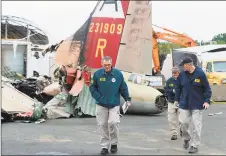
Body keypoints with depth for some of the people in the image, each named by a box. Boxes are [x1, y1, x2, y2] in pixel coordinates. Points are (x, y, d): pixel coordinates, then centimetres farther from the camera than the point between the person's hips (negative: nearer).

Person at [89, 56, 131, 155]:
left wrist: (127, 99, 2)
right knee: (103, 125, 4)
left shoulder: (118, 74, -4)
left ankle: (114, 143, 7)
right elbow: (92, 87, 4)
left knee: (113, 122, -15)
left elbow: (123, 88, 4)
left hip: (114, 104, -1)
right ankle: (104, 146, 17)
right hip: (101, 105, 2)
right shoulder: (97, 74, -3)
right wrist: (98, 97, -6)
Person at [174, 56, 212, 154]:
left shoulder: (200, 74, -10)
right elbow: (178, 87, 13)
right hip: (184, 104, 3)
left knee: (195, 125, -2)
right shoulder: (182, 74, 0)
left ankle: (195, 146, 8)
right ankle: (186, 138, 32)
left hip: (197, 105, -3)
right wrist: (177, 99, 10)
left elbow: (207, 88, -5)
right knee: (183, 123, 4)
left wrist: (207, 101, -12)